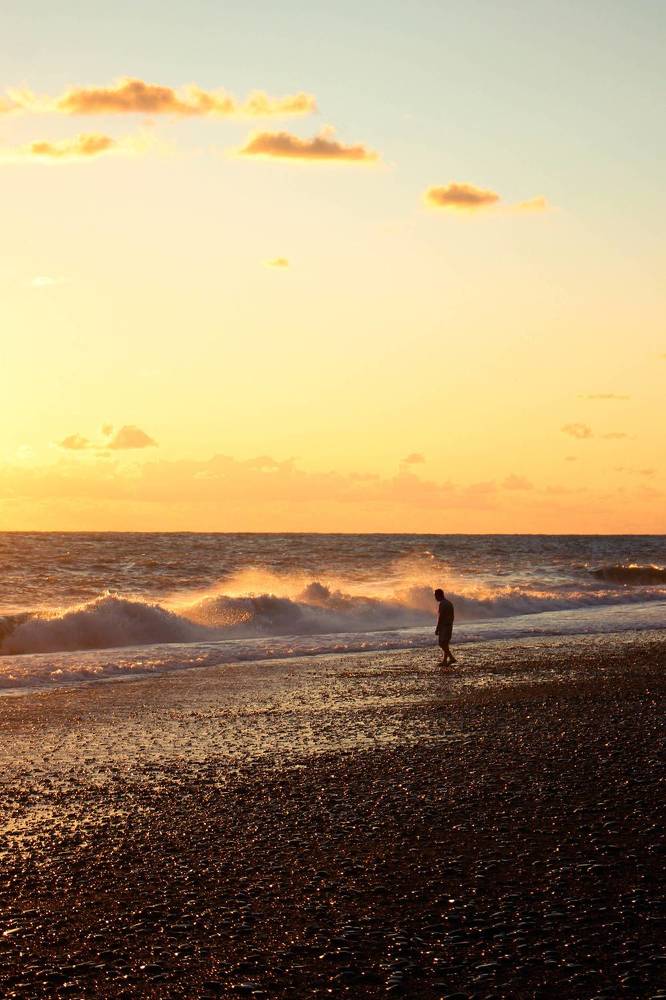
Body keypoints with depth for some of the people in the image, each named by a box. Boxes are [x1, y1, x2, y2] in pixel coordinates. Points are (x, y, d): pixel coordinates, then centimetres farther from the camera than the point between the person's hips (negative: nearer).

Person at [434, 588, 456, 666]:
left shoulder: (442, 604, -14)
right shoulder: (449, 603, 15)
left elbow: (440, 617, -19)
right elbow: (452, 616, 19)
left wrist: (437, 629, -16)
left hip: (443, 627, -9)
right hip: (449, 626, 9)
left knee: (443, 644, -9)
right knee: (445, 644, 12)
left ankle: (452, 658, -17)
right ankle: (445, 661, 11)